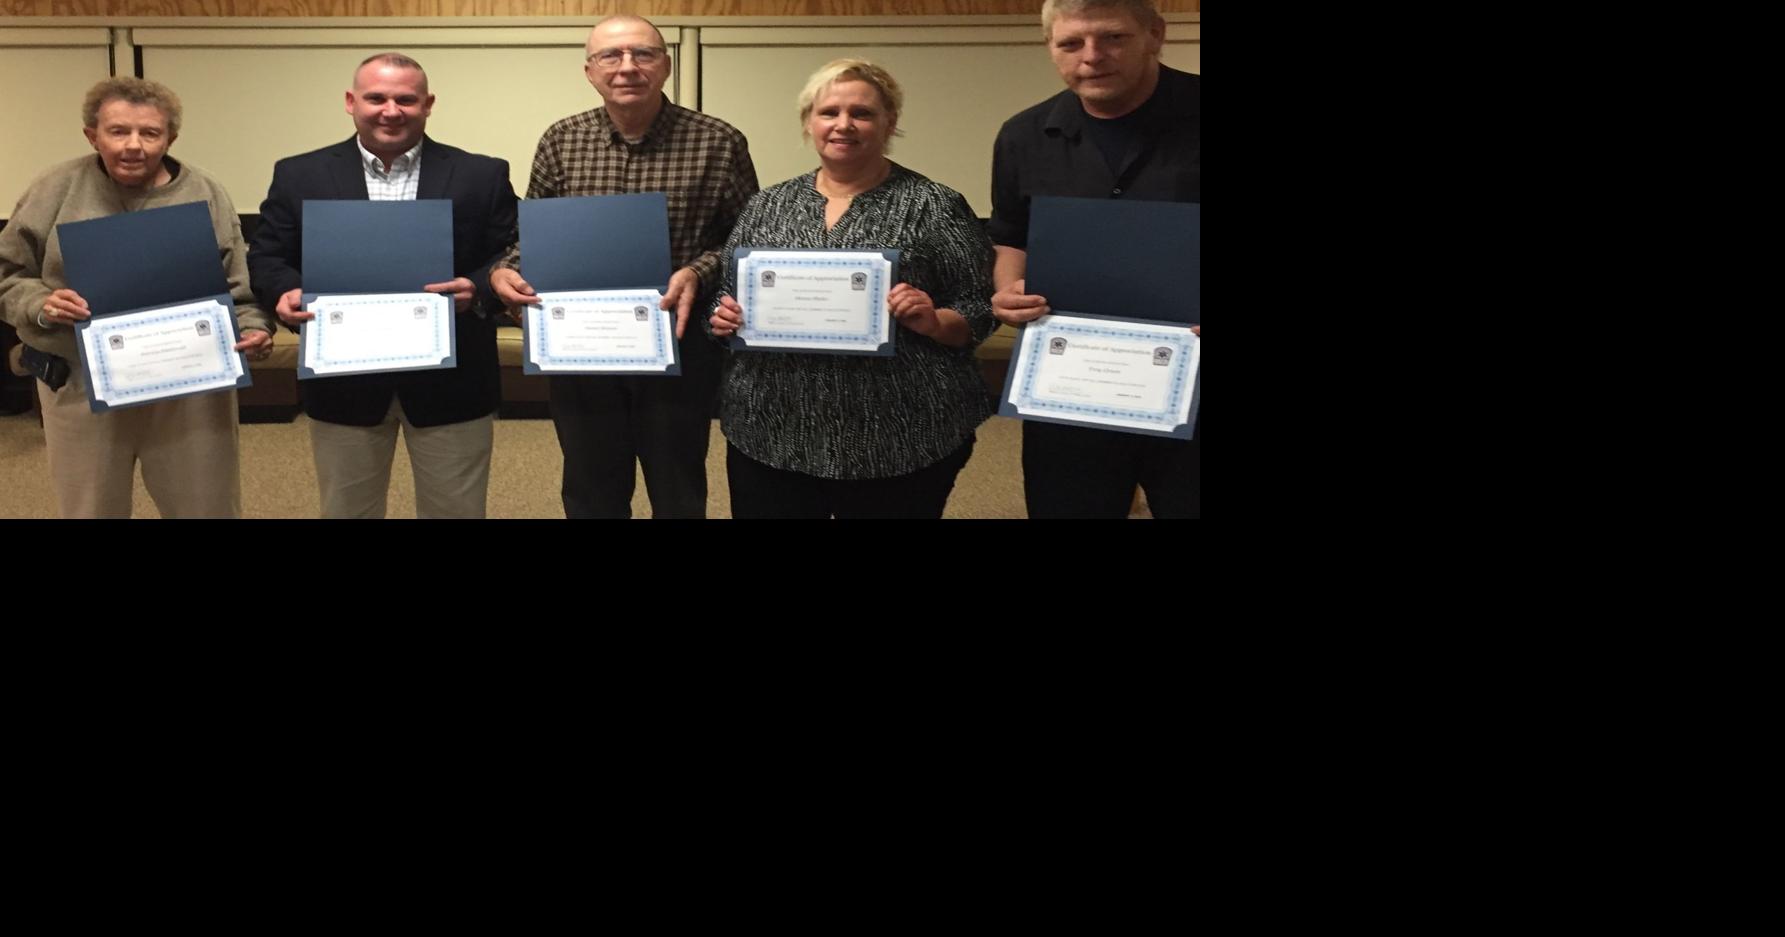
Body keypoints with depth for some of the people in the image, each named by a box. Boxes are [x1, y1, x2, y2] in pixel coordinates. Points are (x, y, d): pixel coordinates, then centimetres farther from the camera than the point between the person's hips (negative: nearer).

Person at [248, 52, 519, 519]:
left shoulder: (482, 176, 1)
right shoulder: (299, 176, 5)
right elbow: (267, 257, 8)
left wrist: (478, 290, -21)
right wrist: (286, 292, -14)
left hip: (451, 383, -1)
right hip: (344, 383, 1)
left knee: (456, 511, 10)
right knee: (346, 510, 14)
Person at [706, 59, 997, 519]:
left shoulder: (935, 206, -1)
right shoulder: (767, 206, 9)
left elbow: (980, 312, -1)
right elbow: (725, 300, 15)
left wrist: (932, 322, -19)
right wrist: (726, 318, -6)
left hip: (900, 443, -3)